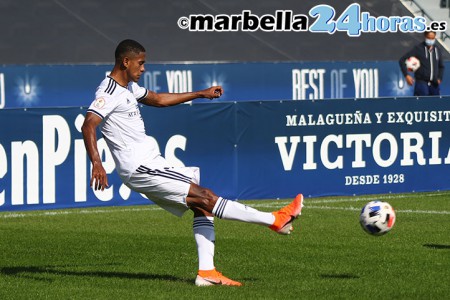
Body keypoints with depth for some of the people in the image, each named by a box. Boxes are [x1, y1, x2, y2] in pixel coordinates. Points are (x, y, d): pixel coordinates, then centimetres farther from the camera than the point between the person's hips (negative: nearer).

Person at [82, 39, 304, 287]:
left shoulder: (129, 87, 17)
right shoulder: (109, 92, -13)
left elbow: (158, 99, 33)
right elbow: (88, 126, -26)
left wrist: (200, 94, 34)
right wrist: (96, 164, -39)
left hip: (151, 164, 11)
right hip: (139, 169, -11)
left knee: (201, 205, 5)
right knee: (204, 197, -10)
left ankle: (206, 271, 0)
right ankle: (275, 220, -10)